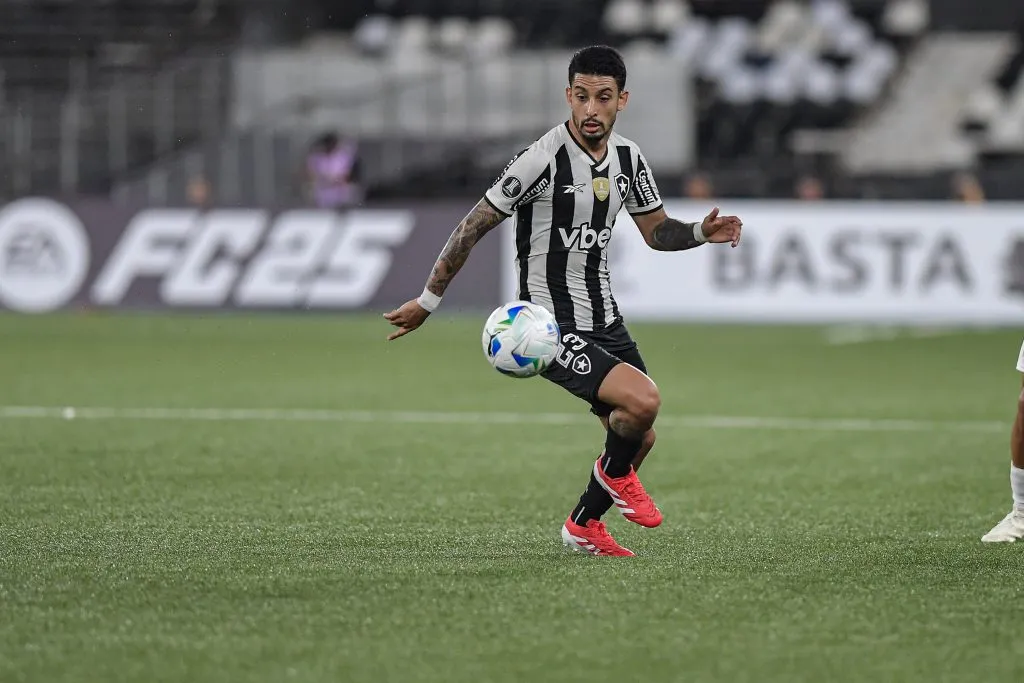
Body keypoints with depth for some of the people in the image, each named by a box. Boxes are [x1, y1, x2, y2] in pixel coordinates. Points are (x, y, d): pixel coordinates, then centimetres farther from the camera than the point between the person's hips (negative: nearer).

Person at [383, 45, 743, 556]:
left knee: (638, 437, 10)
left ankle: (584, 525, 33)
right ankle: (614, 474, 7)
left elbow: (657, 231, 15)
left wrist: (702, 232, -6)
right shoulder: (542, 160, -19)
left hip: (604, 319, 8)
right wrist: (428, 301, -11)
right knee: (643, 399, -25)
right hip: (552, 327, -8)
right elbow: (475, 226, -13)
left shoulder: (628, 159, 2)